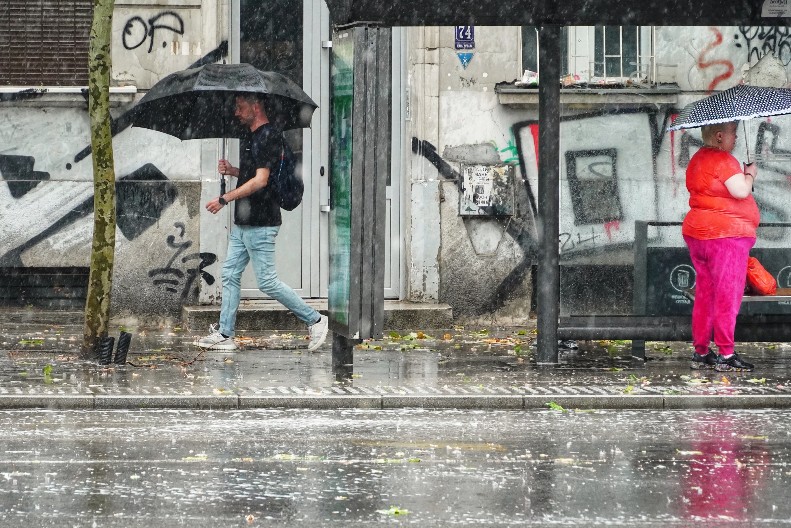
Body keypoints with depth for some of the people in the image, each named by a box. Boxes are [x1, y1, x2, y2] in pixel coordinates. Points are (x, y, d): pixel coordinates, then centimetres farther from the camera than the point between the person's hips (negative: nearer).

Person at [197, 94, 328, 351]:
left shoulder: (269, 136, -16)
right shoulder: (254, 136, 15)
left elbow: (260, 180, -22)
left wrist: (225, 199, -19)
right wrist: (233, 170, 9)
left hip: (260, 225, -10)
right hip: (243, 223, 10)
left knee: (267, 282, -6)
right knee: (230, 275, 9)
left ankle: (315, 320, 3)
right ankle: (224, 334, 13)